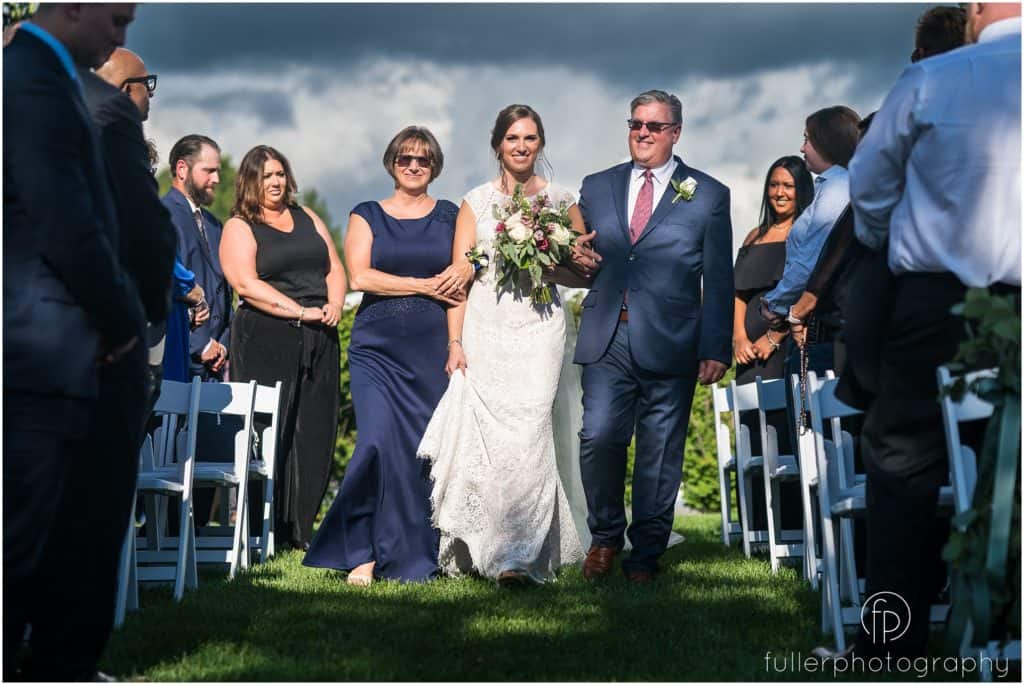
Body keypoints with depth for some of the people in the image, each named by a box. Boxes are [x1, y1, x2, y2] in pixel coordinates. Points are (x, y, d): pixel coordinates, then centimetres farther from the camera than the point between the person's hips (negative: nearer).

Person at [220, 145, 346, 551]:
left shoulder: (307, 218, 19)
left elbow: (334, 268, 18)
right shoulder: (239, 228, 2)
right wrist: (301, 312, -14)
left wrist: (334, 305, -3)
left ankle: (300, 529, 5)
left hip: (319, 337, 5)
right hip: (266, 339, -5)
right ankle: (267, 531, -4)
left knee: (316, 433, 1)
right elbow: (246, 284, -10)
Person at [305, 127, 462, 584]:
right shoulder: (367, 216, 10)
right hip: (378, 346, -1)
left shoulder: (449, 216, 12)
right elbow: (359, 275, -2)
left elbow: (463, 278, 7)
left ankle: (414, 557, 9)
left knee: (425, 450, -2)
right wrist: (424, 285, -7)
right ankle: (364, 552, -6)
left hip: (431, 349, 1)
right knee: (379, 441, -15)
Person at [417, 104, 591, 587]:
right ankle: (481, 549, 11)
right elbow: (460, 277, 4)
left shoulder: (561, 202, 9)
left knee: (526, 434, -12)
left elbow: (585, 273, 11)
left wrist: (546, 268, -9)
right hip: (484, 330, 1)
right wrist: (455, 343, -4)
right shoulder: (476, 203, 8)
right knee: (483, 436, -3)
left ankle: (518, 556, -13)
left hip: (539, 333, -1)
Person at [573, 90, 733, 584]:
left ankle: (645, 555, 15)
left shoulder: (708, 196, 6)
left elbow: (719, 281, 3)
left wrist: (716, 349, -3)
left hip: (669, 344, -1)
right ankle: (605, 537, 11)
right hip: (607, 340, 2)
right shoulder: (597, 188, 14)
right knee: (599, 437, -11)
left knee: (660, 453, 2)